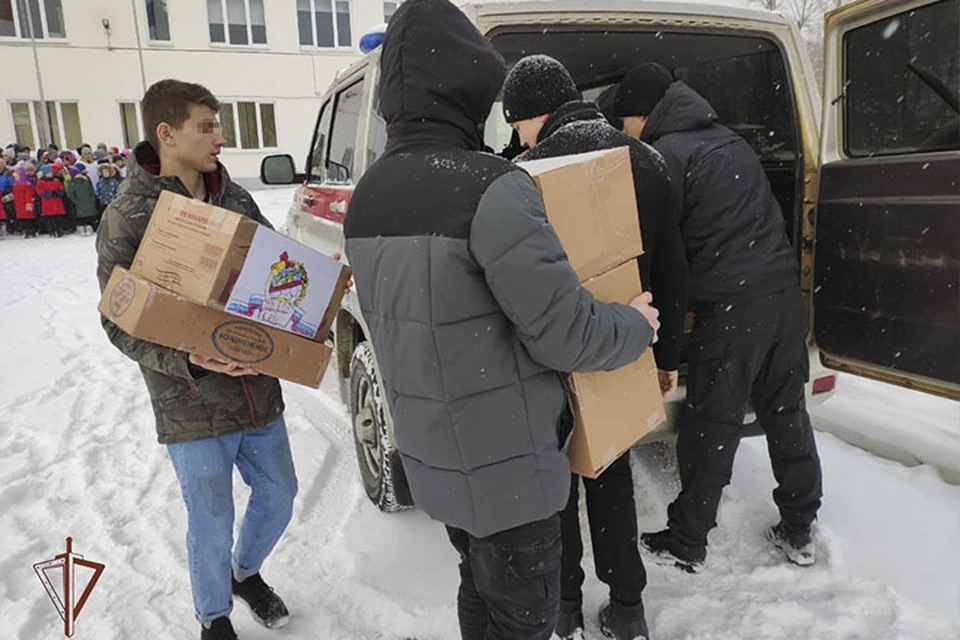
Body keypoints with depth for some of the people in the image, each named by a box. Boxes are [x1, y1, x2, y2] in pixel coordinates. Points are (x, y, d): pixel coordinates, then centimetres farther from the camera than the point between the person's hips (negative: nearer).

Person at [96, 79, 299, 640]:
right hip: (191, 408, -5)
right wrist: (189, 360, -27)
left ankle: (246, 572, 49)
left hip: (259, 390, 5)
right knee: (213, 525, 9)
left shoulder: (236, 199, 3)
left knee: (278, 496, 18)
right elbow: (120, 322, -11)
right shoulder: (128, 219, -11)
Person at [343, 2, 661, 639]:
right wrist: (636, 327, -3)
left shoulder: (368, 195, 3)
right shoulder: (490, 188, -24)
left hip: (432, 455, 8)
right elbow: (563, 332, -23)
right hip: (502, 463, -7)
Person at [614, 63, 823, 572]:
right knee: (787, 413, 17)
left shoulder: (666, 155, -7)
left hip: (730, 305, -8)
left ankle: (686, 544, 18)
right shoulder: (729, 140, 19)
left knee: (711, 427, 3)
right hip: (784, 288, 8)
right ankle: (799, 531, 30)